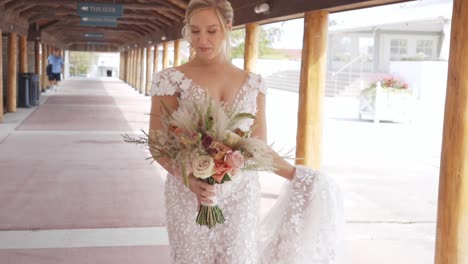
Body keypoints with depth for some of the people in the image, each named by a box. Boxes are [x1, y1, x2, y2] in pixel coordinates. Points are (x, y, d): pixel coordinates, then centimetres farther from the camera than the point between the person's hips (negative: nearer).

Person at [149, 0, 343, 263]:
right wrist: (190, 178, -21)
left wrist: (298, 175, -3)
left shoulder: (253, 84, 3)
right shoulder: (171, 80, -5)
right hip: (190, 195, -2)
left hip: (241, 197, 2)